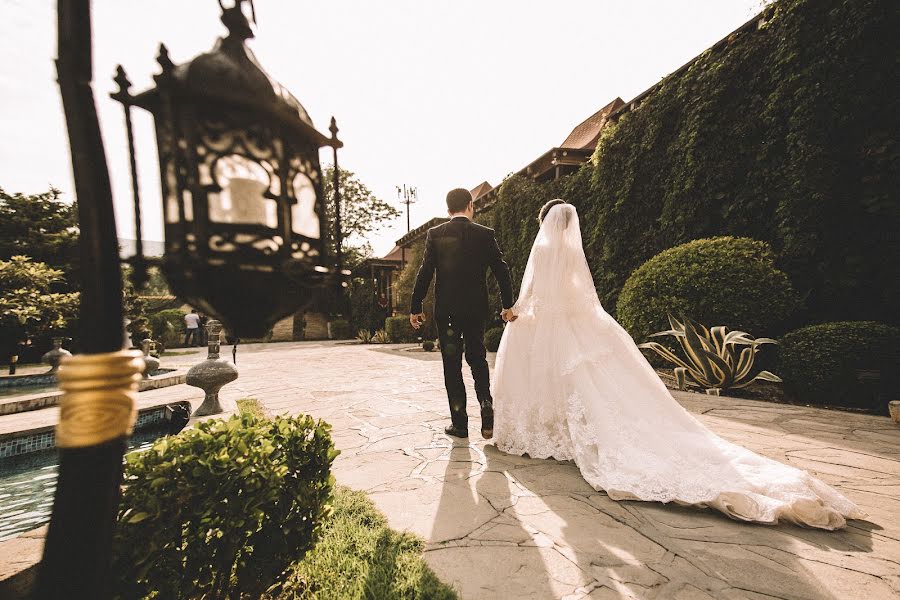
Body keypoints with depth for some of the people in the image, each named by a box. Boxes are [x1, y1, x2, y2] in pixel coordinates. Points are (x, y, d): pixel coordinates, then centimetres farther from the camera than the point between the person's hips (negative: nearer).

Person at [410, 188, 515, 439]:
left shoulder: (435, 234, -3)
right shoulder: (485, 234, 0)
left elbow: (425, 272, -6)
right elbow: (501, 270, 0)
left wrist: (416, 308, 0)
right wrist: (508, 305, 9)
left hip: (446, 310, -1)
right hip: (476, 308, 2)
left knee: (452, 365, 9)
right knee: (478, 359, 17)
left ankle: (459, 423, 15)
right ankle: (488, 418, 11)